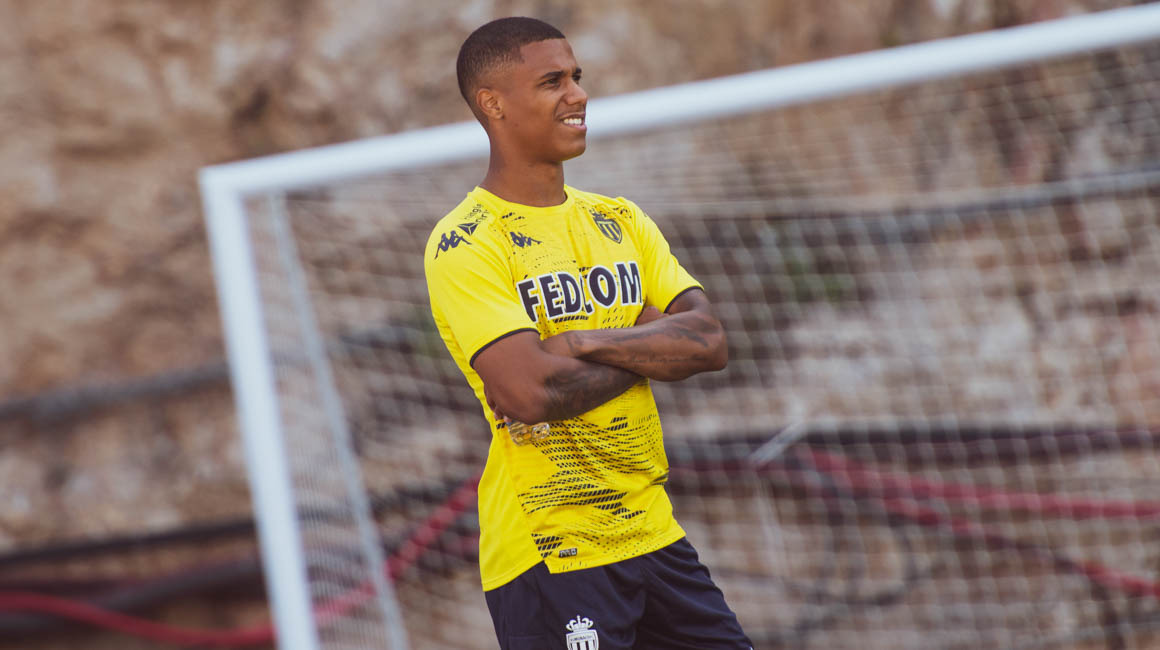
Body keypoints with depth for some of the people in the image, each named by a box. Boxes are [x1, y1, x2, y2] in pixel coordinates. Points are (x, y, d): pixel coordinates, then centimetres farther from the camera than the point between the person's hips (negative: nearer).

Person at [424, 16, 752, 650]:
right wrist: (652, 347, -7)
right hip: (547, 551, -7)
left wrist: (581, 342, -15)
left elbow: (709, 342, -1)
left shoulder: (619, 220, 12)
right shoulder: (465, 245, -10)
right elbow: (529, 393, -22)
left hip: (652, 533, 7)